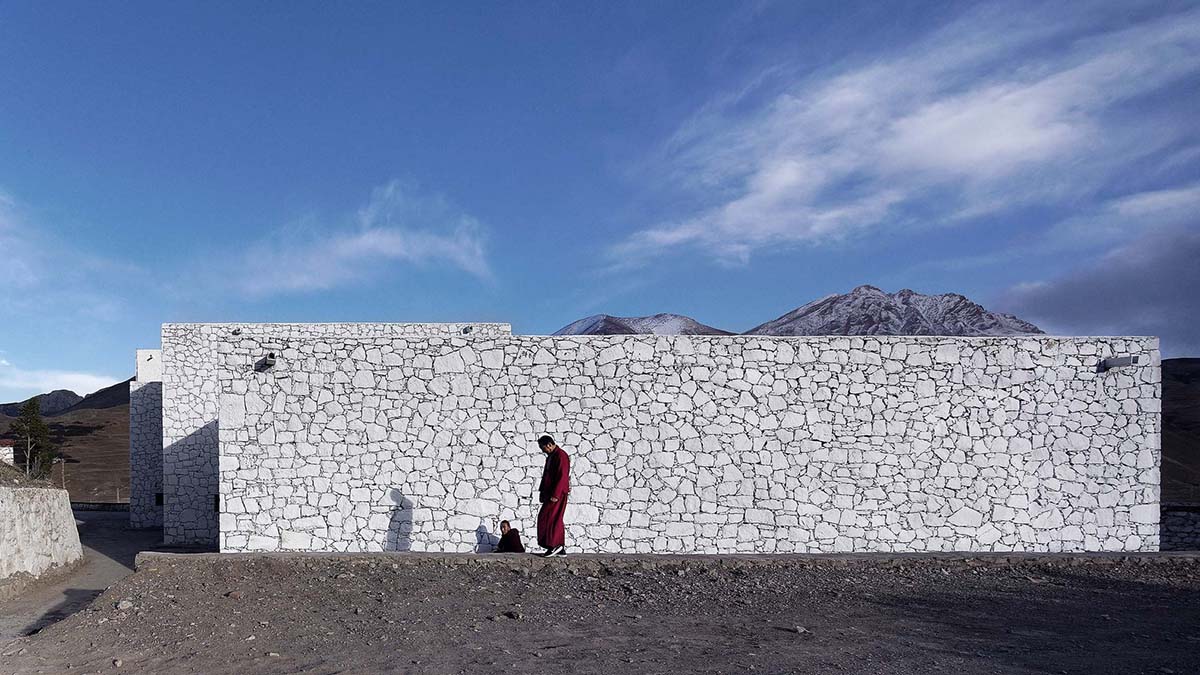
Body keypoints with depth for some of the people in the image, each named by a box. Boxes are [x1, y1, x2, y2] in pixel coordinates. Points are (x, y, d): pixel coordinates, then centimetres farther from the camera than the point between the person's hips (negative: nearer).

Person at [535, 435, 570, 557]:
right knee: (555, 520, 10)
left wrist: (555, 495, -23)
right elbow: (546, 475, 23)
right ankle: (561, 549, 13)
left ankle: (553, 545, -8)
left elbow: (562, 477, -20)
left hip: (558, 493, -10)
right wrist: (542, 491, 17)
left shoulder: (561, 456, -14)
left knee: (546, 518, -11)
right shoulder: (550, 456, 17)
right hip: (550, 492, 10)